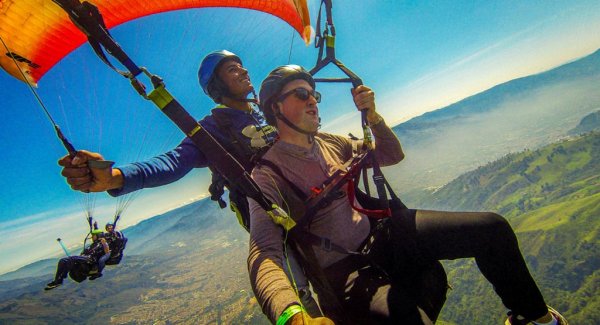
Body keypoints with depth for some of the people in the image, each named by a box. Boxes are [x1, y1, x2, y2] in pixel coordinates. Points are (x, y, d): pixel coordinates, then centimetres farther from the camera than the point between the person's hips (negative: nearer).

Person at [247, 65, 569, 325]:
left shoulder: (329, 143, 8)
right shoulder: (267, 174, -13)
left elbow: (392, 155, 19)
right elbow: (264, 255, -27)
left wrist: (372, 116, -2)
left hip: (379, 235, 7)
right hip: (342, 271, -6)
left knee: (492, 228, -1)